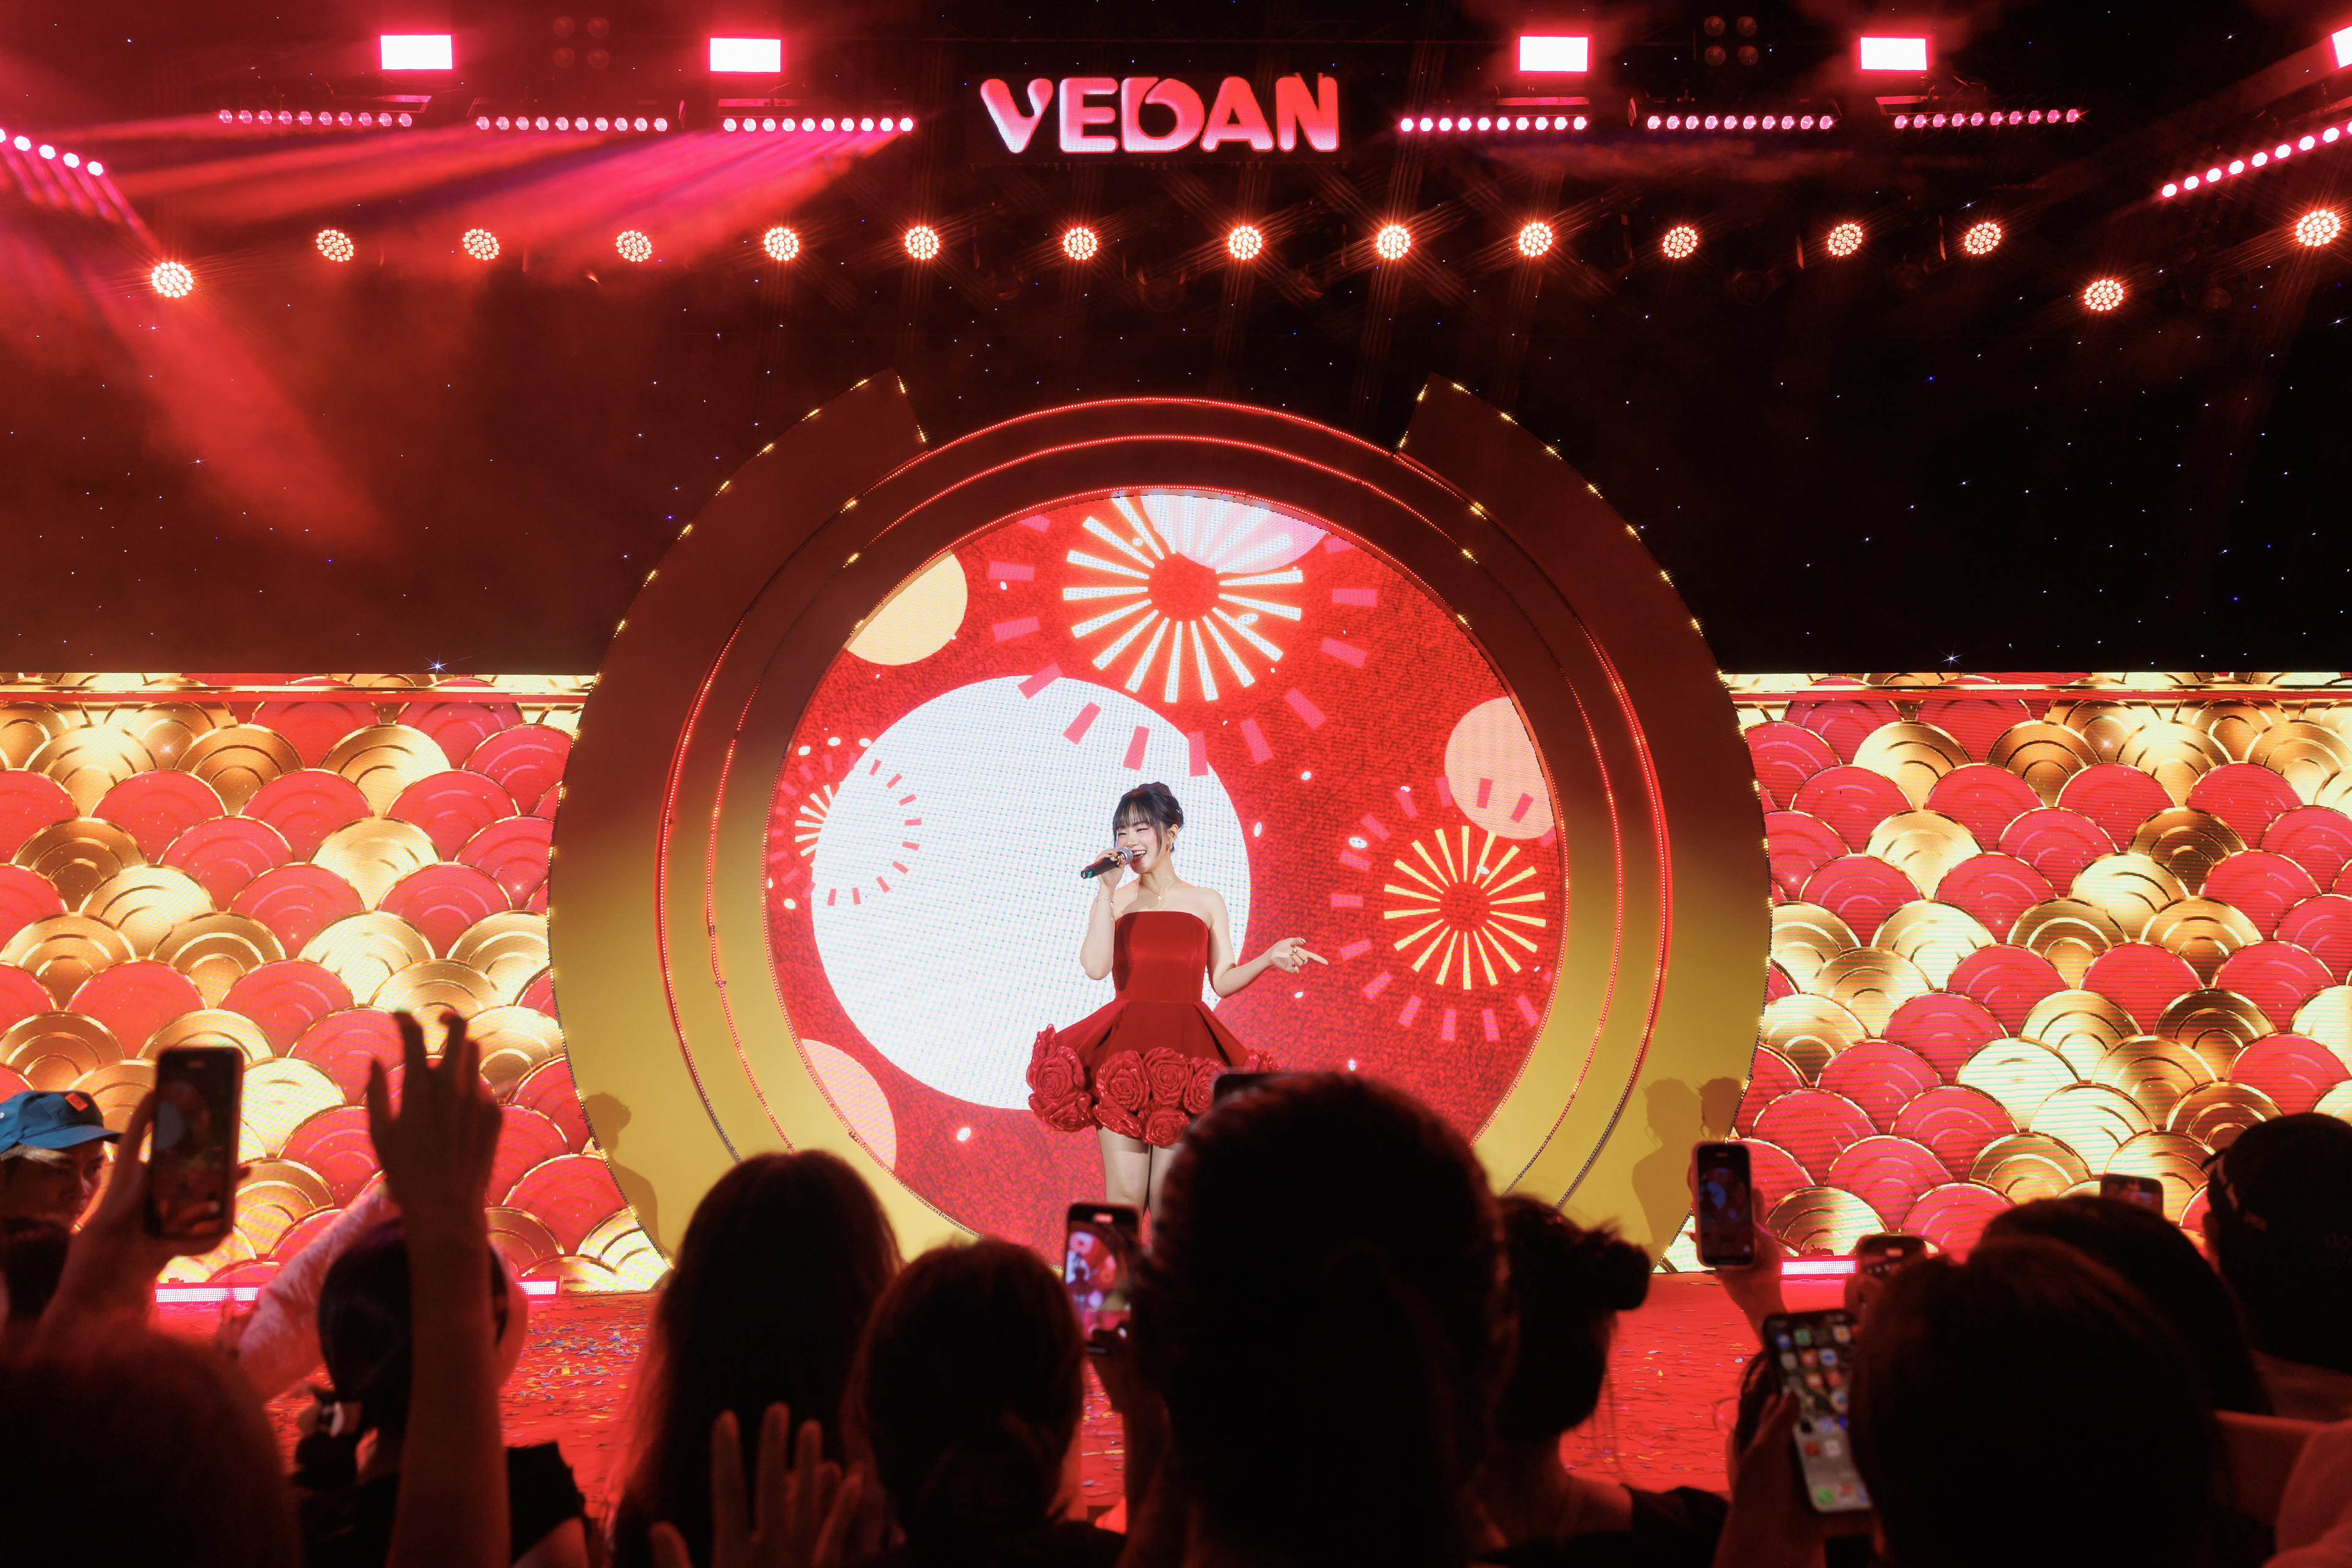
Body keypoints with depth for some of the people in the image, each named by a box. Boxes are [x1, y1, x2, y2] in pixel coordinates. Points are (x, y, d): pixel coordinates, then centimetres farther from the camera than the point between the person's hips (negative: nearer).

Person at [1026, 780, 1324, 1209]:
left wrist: (1269, 958, -6)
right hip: (1124, 1047, 0)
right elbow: (1095, 967, -6)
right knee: (1124, 1196, -7)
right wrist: (1107, 891, -5)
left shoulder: (1206, 902, 13)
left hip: (1185, 1049, 0)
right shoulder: (1112, 900, 11)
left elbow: (1223, 980, 10)